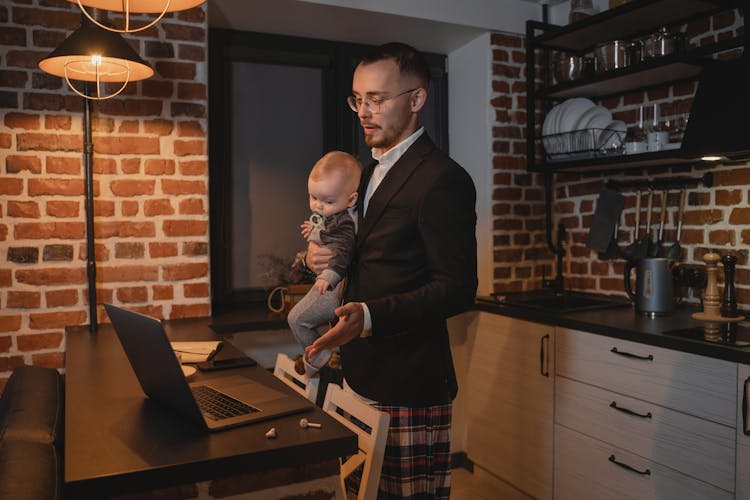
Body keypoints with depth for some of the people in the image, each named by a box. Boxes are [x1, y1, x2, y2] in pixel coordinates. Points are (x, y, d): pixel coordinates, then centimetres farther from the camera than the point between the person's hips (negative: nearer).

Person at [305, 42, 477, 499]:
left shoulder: (443, 179, -15)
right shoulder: (371, 173, 14)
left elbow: (458, 287, -19)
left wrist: (369, 317, -30)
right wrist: (322, 257, 0)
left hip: (409, 386, -8)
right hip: (362, 375, 9)